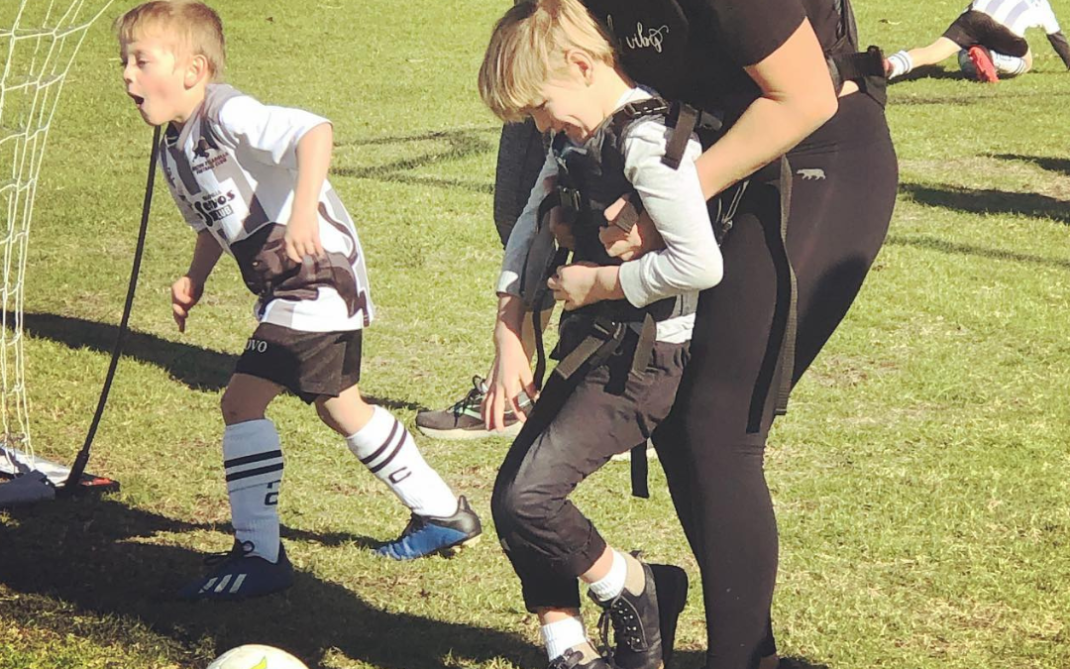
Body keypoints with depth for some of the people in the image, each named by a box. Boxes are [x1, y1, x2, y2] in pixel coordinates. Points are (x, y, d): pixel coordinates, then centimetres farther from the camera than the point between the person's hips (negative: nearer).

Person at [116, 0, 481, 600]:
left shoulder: (228, 115, -21)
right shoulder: (174, 150, 8)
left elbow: (315, 131, -35)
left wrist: (303, 212, -44)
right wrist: (194, 279, 8)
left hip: (318, 276, -11)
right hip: (287, 289, 11)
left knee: (243, 401, -14)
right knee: (339, 405, 22)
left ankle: (259, 556, -6)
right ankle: (443, 514, 37)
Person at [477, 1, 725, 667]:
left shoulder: (647, 141, -22)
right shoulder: (578, 138, 8)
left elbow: (699, 263, -30)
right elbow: (531, 229, 14)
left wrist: (598, 282, -16)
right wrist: (510, 335, 3)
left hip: (641, 359, -9)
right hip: (590, 347, 10)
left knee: (527, 498, -16)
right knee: (513, 498, 7)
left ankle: (637, 589, 8)